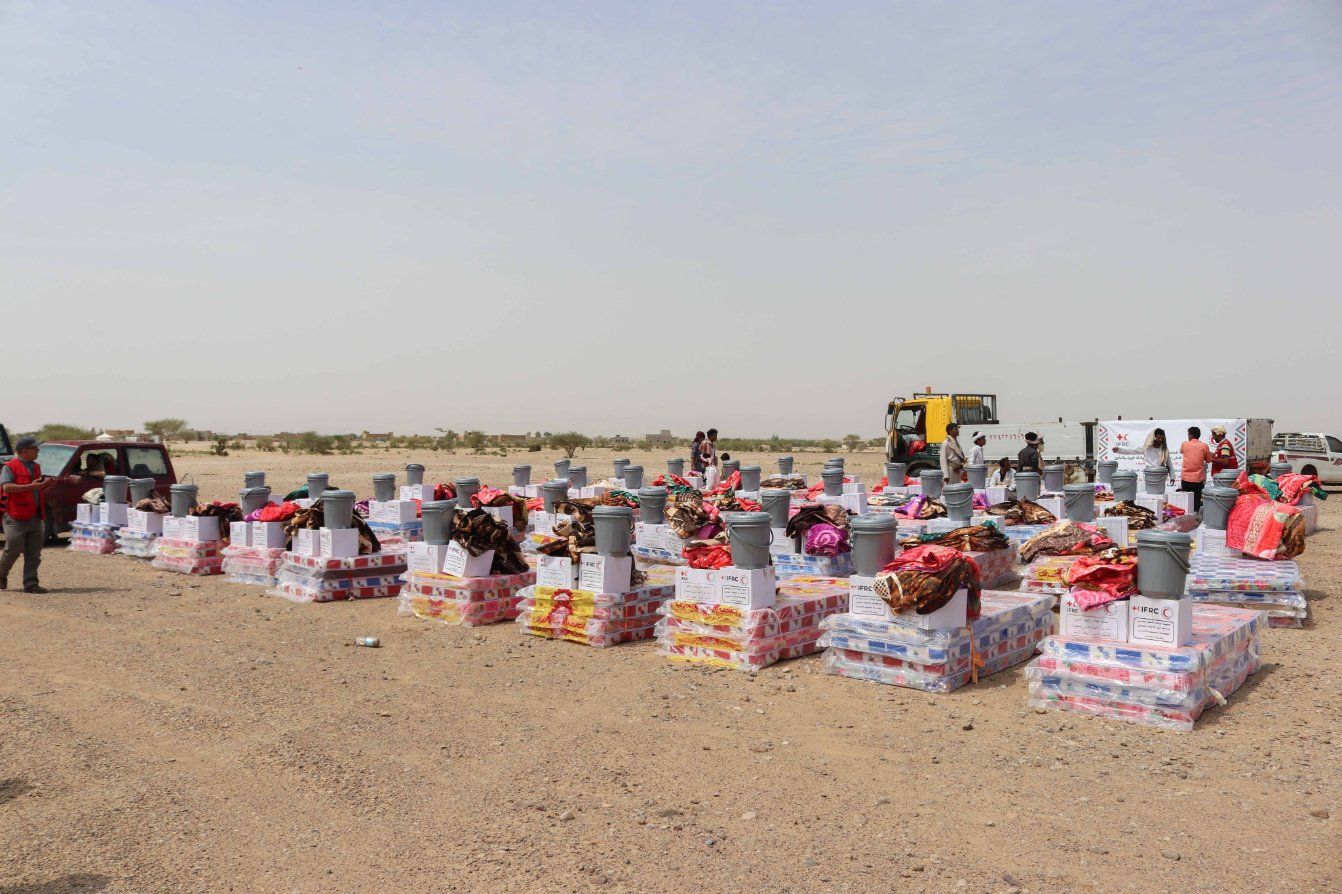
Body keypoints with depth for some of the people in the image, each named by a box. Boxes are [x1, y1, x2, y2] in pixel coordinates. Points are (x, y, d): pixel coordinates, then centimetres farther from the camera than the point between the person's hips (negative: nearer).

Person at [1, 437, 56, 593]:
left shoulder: (36, 467, 16)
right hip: (16, 517, -6)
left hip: (36, 517, 6)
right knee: (13, 549, 2)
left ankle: (30, 584, 7)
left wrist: (48, 484, 6)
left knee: (34, 554, 4)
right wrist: (30, 486, -23)